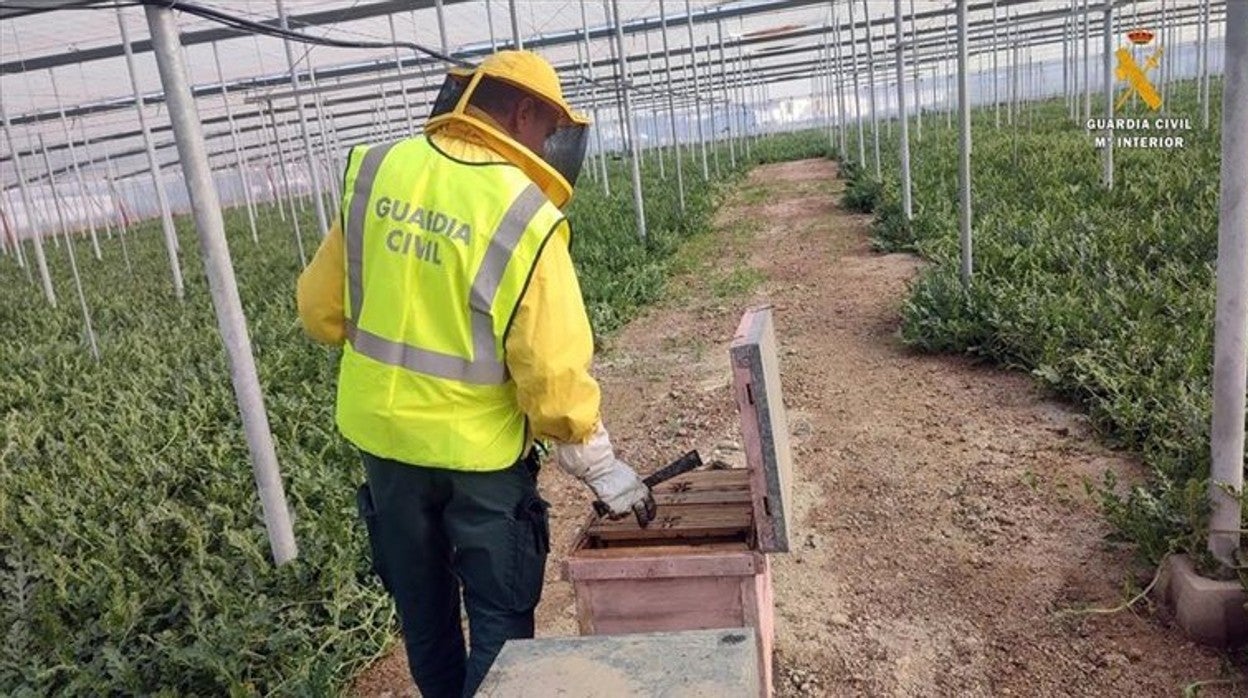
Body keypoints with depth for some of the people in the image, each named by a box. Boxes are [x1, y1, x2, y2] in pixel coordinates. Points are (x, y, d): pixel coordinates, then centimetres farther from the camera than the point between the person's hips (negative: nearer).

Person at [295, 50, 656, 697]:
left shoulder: (375, 171, -5)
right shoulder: (522, 215, -20)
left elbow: (321, 307, 3)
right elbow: (552, 368, -20)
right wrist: (600, 466, -8)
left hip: (381, 431, 6)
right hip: (477, 447, -5)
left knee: (421, 605, 25)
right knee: (500, 616, 13)